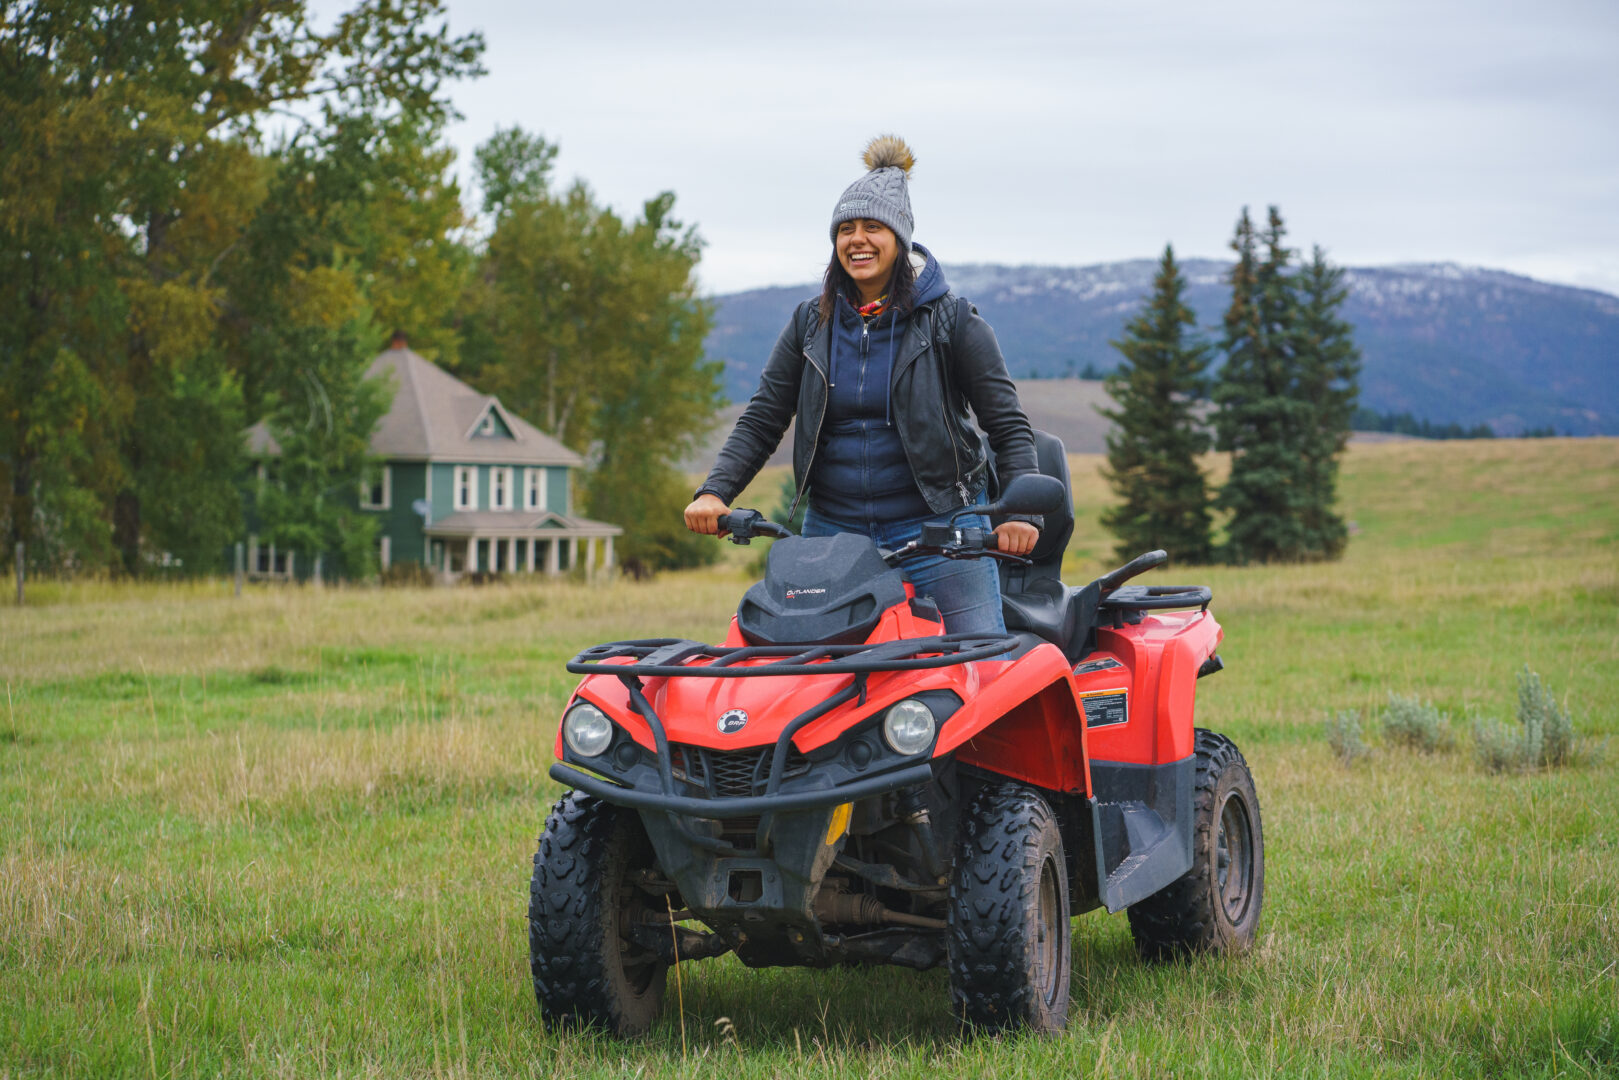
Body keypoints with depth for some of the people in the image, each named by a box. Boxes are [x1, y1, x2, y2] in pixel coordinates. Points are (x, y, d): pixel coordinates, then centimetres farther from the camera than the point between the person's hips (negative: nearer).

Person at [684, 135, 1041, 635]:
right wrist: (714, 492, -7)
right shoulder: (811, 323, 10)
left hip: (936, 529, -3)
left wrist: (1022, 512, -18)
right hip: (831, 529, 3)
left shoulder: (949, 320, 0)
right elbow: (761, 420, 9)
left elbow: (1009, 425, -2)